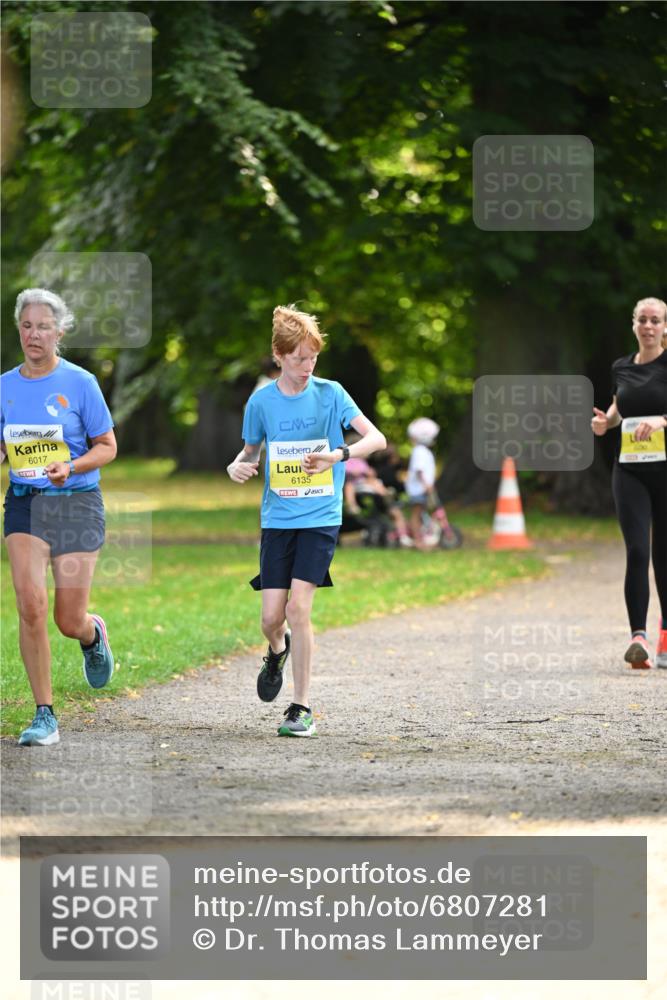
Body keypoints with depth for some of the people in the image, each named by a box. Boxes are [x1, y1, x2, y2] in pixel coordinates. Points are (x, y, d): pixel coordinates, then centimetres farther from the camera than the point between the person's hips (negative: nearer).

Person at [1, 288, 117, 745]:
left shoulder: (79, 382, -5)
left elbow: (107, 447, 0)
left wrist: (70, 467, -18)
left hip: (77, 503, -2)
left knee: (70, 621, -1)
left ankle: (95, 635, 39)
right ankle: (45, 716, -7)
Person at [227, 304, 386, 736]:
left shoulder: (330, 393, -3)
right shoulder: (261, 401, 3)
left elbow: (376, 438, -8)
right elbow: (251, 451, 18)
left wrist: (339, 454, -26)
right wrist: (237, 467, -6)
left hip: (320, 518, -2)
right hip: (277, 518, 2)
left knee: (298, 607, -15)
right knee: (272, 616, -4)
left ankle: (303, 707, -4)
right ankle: (278, 652, 36)